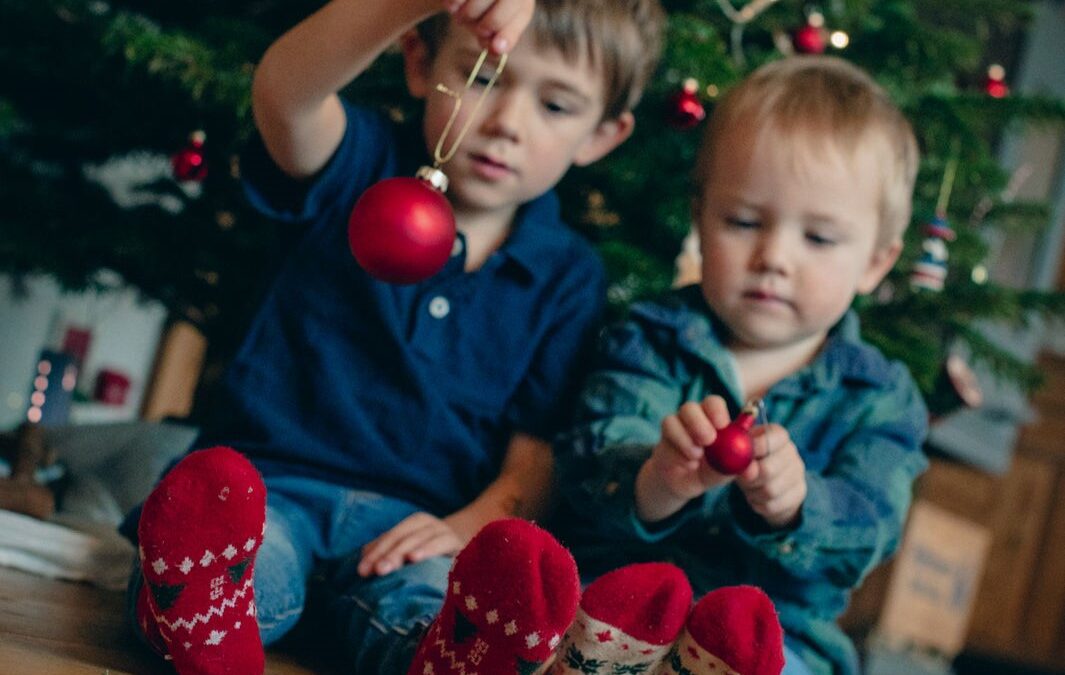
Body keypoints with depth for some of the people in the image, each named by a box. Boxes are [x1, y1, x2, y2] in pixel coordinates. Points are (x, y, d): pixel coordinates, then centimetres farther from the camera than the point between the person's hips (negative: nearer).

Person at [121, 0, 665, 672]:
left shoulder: (570, 277, 9)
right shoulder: (366, 167, 2)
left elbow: (541, 447, 6)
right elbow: (283, 93, -24)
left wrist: (474, 524, -18)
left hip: (413, 515, 1)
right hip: (271, 478, 0)